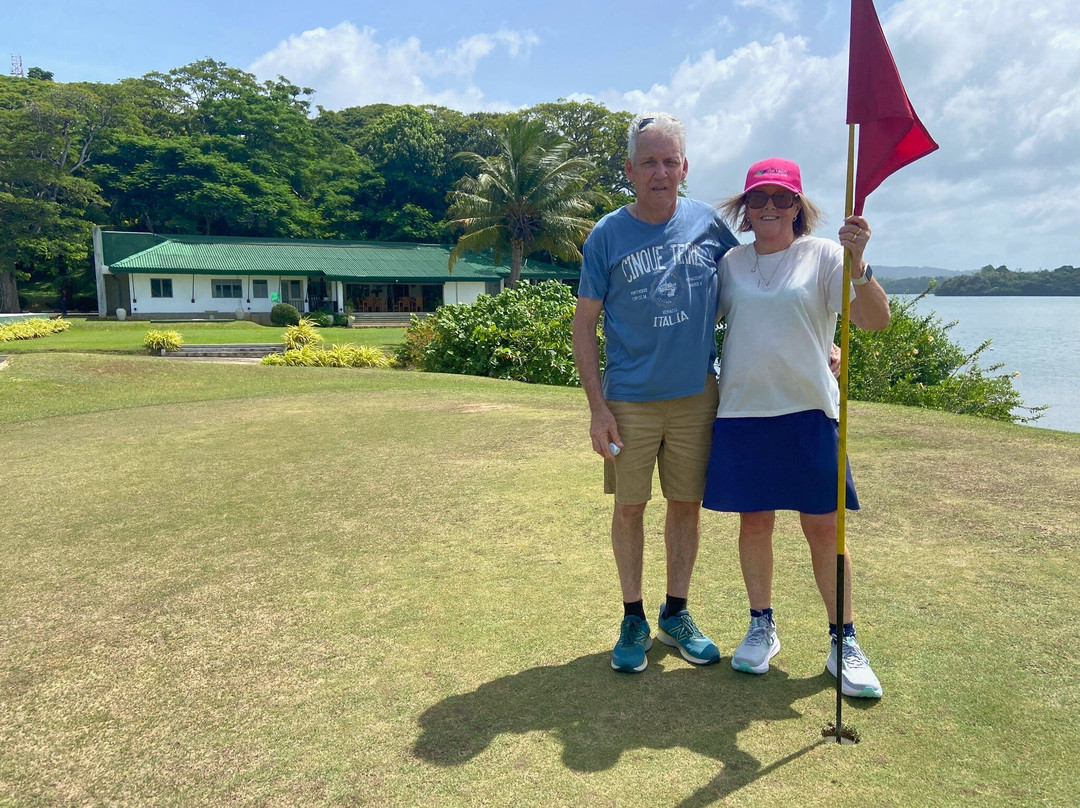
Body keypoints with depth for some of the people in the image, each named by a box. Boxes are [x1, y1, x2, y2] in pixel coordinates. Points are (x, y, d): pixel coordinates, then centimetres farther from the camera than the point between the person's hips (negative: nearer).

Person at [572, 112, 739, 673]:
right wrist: (597, 407, -9)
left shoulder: (708, 223, 2)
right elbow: (584, 325, -3)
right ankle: (633, 619, 23)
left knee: (687, 505, 11)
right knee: (629, 507, 6)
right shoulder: (607, 236, -4)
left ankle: (676, 613, 29)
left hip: (697, 396, 2)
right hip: (630, 400, -2)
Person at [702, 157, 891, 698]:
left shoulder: (824, 256, -1)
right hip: (741, 410, 3)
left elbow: (876, 321, -12)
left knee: (823, 527, 2)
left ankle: (844, 643, 17)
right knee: (754, 521, 10)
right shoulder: (730, 263, 9)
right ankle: (761, 627, 27)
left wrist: (857, 262, -27)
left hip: (807, 410, -2)